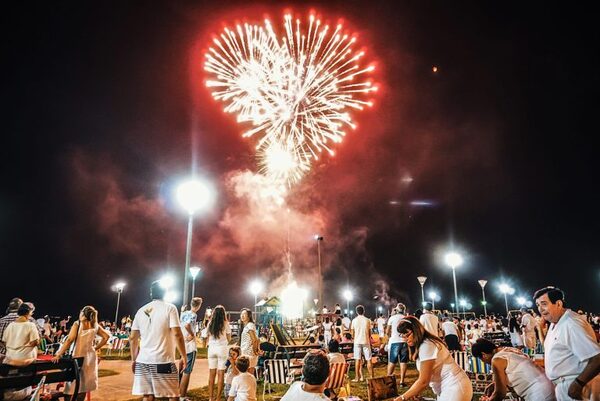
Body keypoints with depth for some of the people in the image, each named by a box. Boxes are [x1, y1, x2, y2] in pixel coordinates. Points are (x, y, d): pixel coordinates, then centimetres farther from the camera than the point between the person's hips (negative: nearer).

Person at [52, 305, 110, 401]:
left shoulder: (77, 324, -9)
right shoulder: (95, 326, 5)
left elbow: (69, 340, -15)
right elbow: (106, 336, 7)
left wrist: (59, 354, -13)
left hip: (79, 357, -4)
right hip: (90, 356, 4)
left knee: (76, 384, 2)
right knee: (85, 384, 14)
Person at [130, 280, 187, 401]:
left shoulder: (141, 310, 9)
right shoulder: (170, 308, -5)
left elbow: (133, 338, 11)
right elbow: (177, 334, -12)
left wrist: (133, 359, 21)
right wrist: (184, 356, -4)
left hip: (143, 361, 5)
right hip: (164, 361, -5)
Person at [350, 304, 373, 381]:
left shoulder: (354, 320, 0)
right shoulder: (367, 320, -3)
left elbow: (352, 333, 4)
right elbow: (369, 333, 1)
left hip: (357, 341, 1)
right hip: (366, 341, -1)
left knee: (357, 360, 5)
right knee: (368, 360, 5)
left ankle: (357, 377, 6)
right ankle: (371, 376, 7)